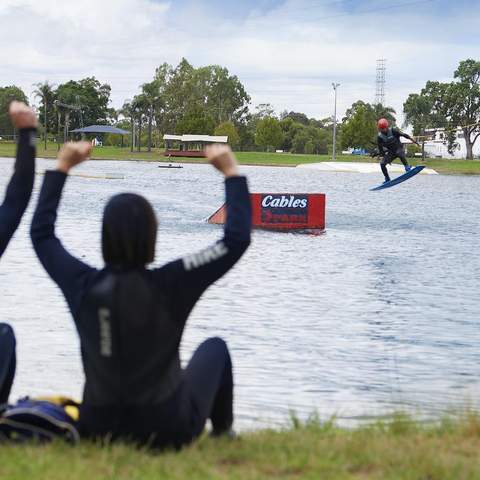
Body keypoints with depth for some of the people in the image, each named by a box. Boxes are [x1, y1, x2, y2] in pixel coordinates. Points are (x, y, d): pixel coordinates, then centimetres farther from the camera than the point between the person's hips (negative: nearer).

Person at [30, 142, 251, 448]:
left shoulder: (83, 286, -11)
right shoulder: (171, 285, -19)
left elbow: (41, 233, 8)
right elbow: (237, 239, -13)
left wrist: (62, 168, 12)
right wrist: (232, 172, -4)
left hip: (99, 431, 3)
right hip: (168, 431, -3)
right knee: (215, 348, 25)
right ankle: (223, 434, 34)